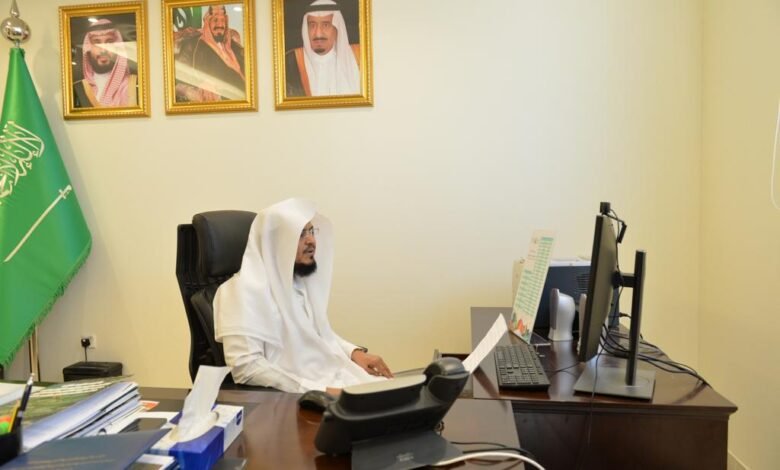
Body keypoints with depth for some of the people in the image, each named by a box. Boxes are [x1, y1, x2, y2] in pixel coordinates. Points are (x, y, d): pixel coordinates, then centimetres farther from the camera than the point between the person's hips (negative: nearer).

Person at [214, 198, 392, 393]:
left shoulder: (302, 279, 11)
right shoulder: (246, 289, -14)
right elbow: (245, 366, -21)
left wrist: (355, 353, 4)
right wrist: (319, 391, -23)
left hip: (335, 379, 8)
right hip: (295, 396, -8)